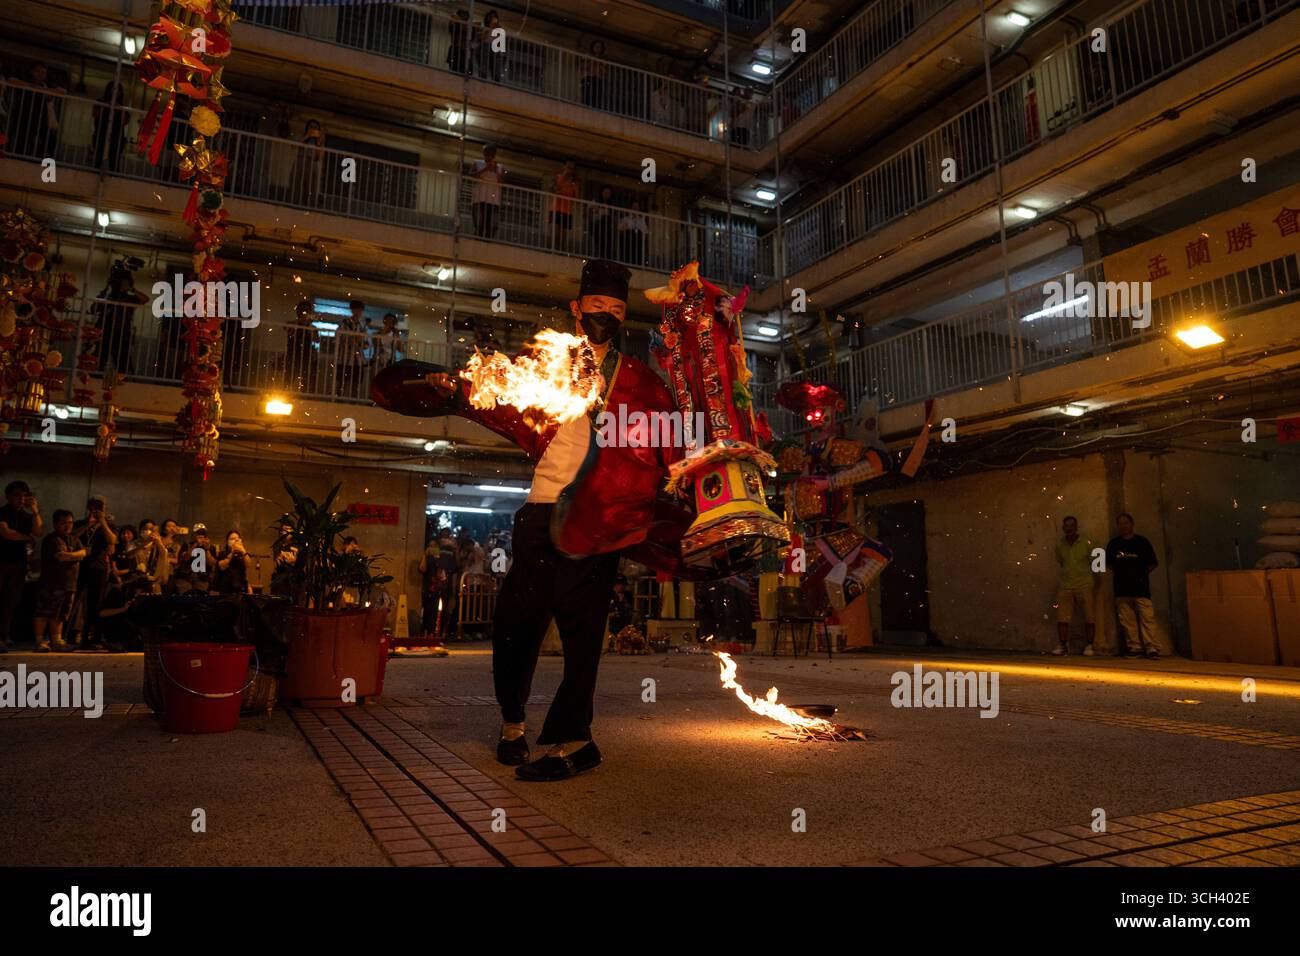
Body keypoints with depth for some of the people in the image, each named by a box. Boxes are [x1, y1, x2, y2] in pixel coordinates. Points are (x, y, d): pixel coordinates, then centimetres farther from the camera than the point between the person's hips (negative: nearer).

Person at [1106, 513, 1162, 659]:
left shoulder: (1142, 542, 7)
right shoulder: (1113, 544, 12)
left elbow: (1153, 564, 9)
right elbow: (1109, 564, 18)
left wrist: (1141, 573, 2)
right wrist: (1118, 574, 8)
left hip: (1141, 588, -2)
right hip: (1122, 589, 2)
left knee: (1147, 618, -10)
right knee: (1127, 620, 2)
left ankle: (1152, 648, -9)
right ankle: (1134, 647, 7)